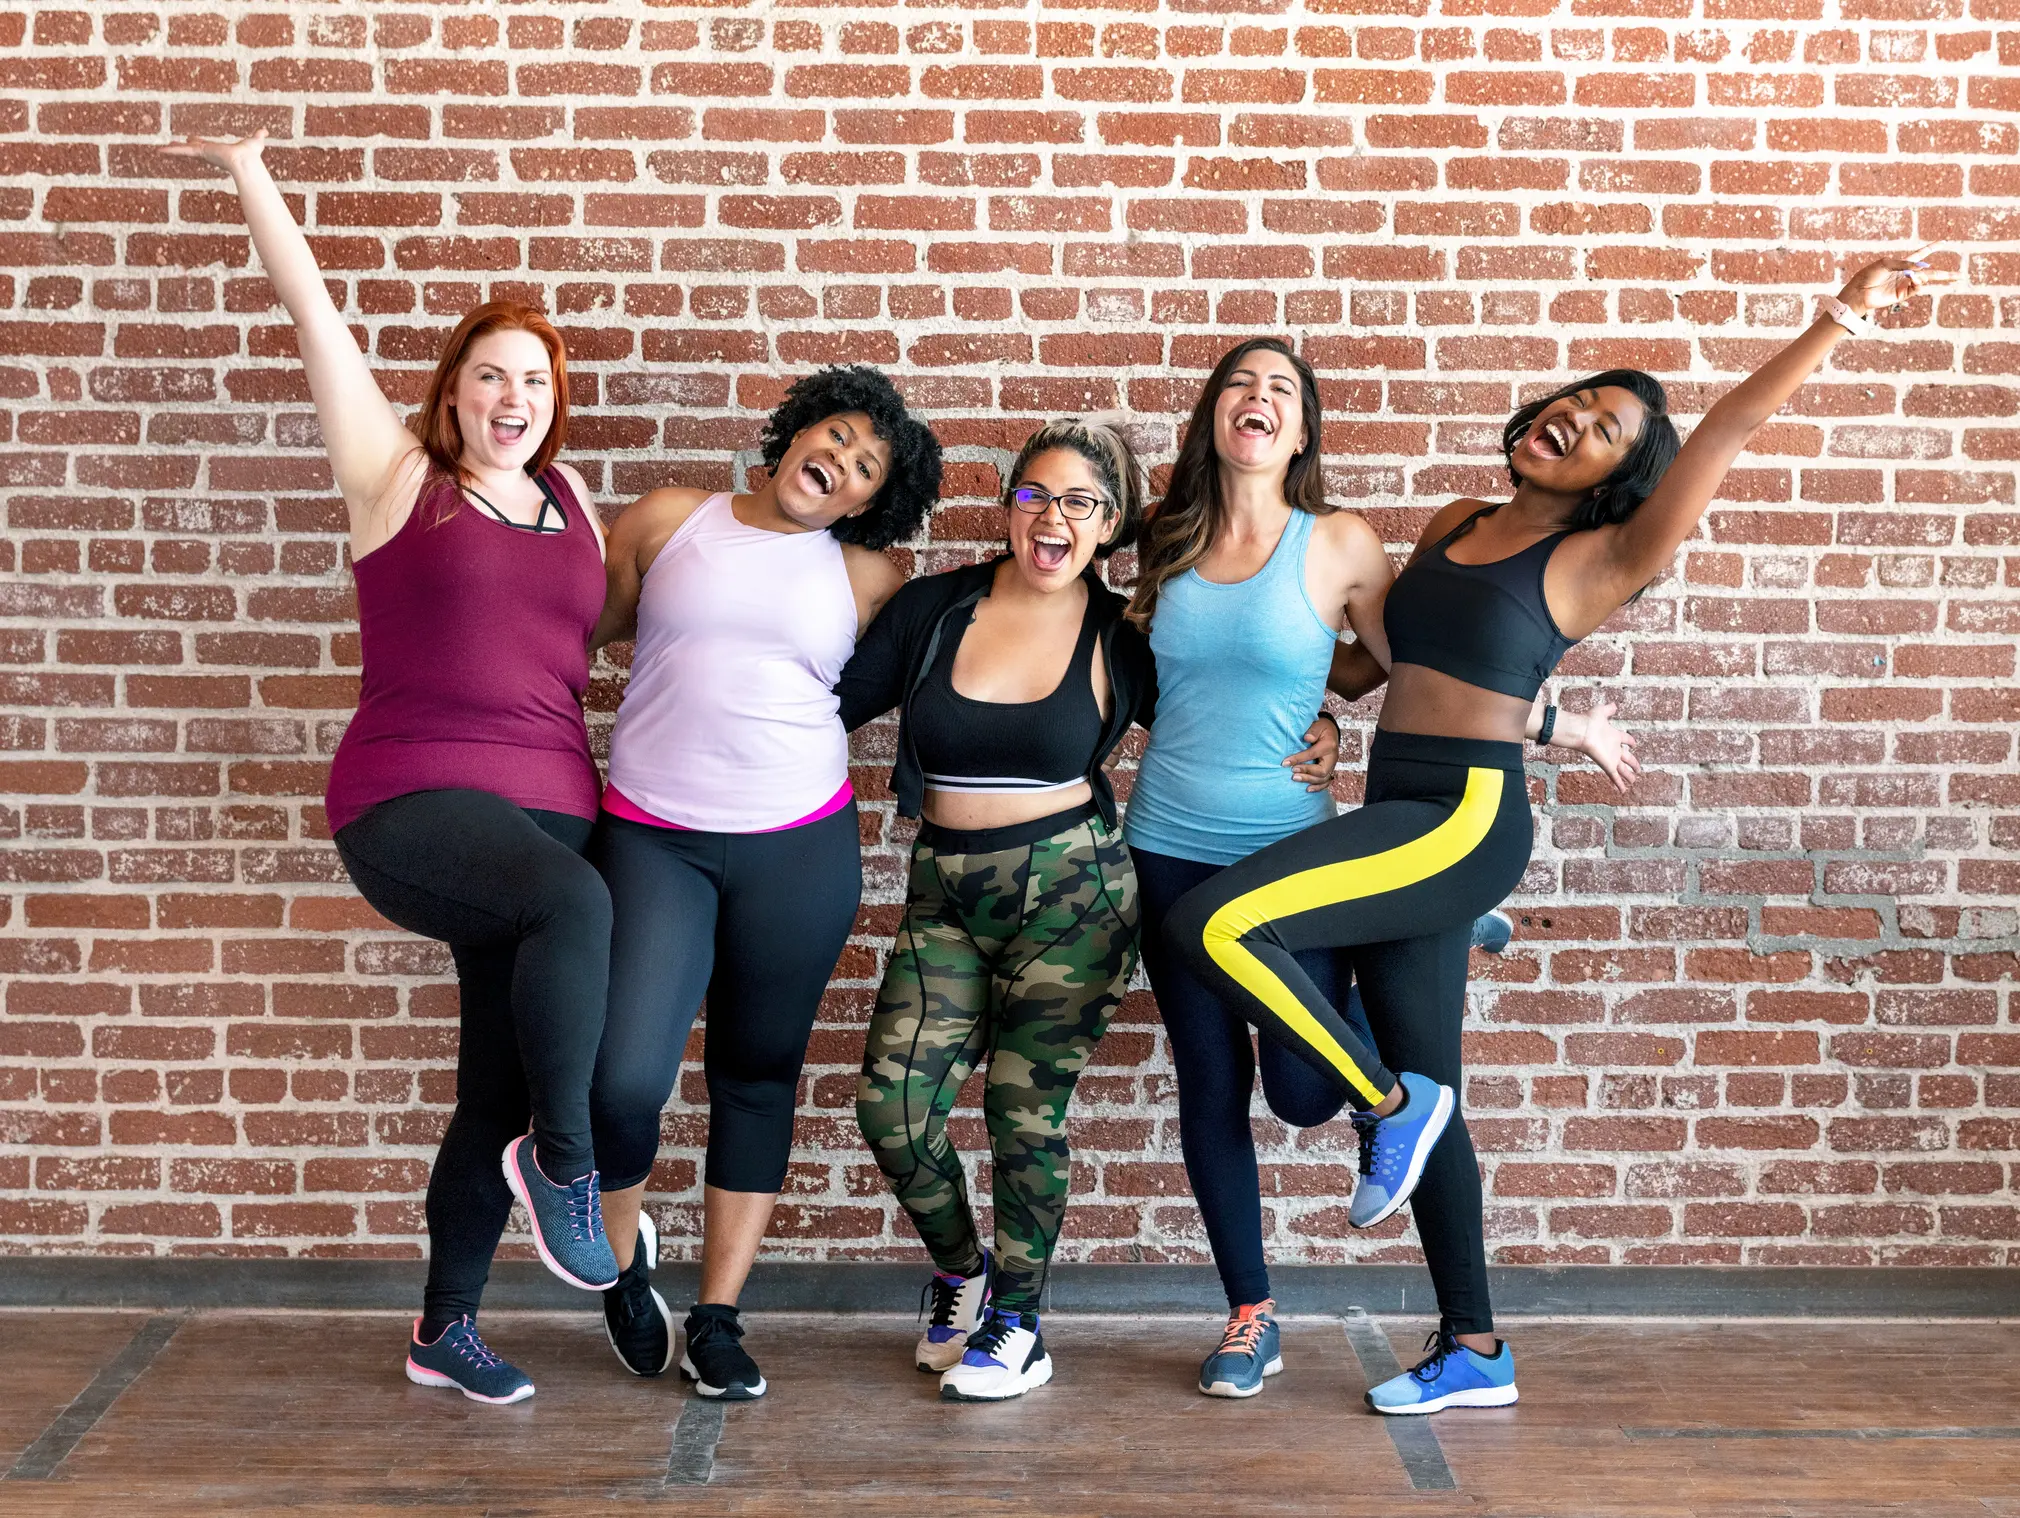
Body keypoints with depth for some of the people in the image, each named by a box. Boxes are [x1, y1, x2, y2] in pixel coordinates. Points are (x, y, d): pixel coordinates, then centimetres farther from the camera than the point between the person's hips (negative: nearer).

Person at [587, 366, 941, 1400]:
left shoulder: (867, 578, 7)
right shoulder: (667, 522, 6)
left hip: (800, 849, 2)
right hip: (653, 840, -1)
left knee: (758, 1075, 8)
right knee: (623, 1077, -13)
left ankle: (717, 1317, 23)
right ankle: (622, 1253, 20)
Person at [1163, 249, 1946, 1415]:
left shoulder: (1600, 560, -4)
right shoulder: (1456, 528, 14)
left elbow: (1732, 426, -12)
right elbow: (1380, 655, 29)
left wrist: (1844, 315, -17)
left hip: (1465, 822, -7)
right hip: (1399, 821, 7)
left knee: (1213, 927, -24)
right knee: (1426, 1098, 11)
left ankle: (1391, 1104, -4)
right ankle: (1474, 1353, 24)